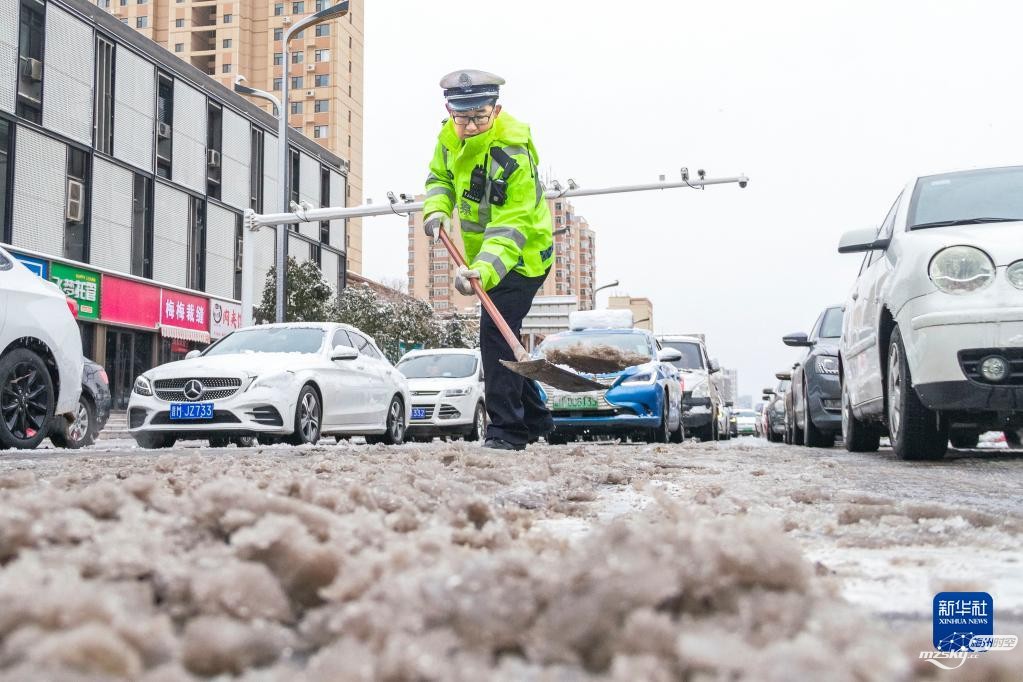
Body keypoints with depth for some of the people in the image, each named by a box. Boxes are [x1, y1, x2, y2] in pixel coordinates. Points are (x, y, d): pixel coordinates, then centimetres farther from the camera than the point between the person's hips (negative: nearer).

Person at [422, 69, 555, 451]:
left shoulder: (513, 155, -30)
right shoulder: (451, 136, -6)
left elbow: (511, 227, -35)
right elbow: (440, 175, 14)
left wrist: (483, 271, -48)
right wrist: (437, 210, -6)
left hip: (521, 257, -9)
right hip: (485, 257, 9)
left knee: (496, 333, -19)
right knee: (502, 337, 17)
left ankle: (507, 430, -11)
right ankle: (535, 421, 32)